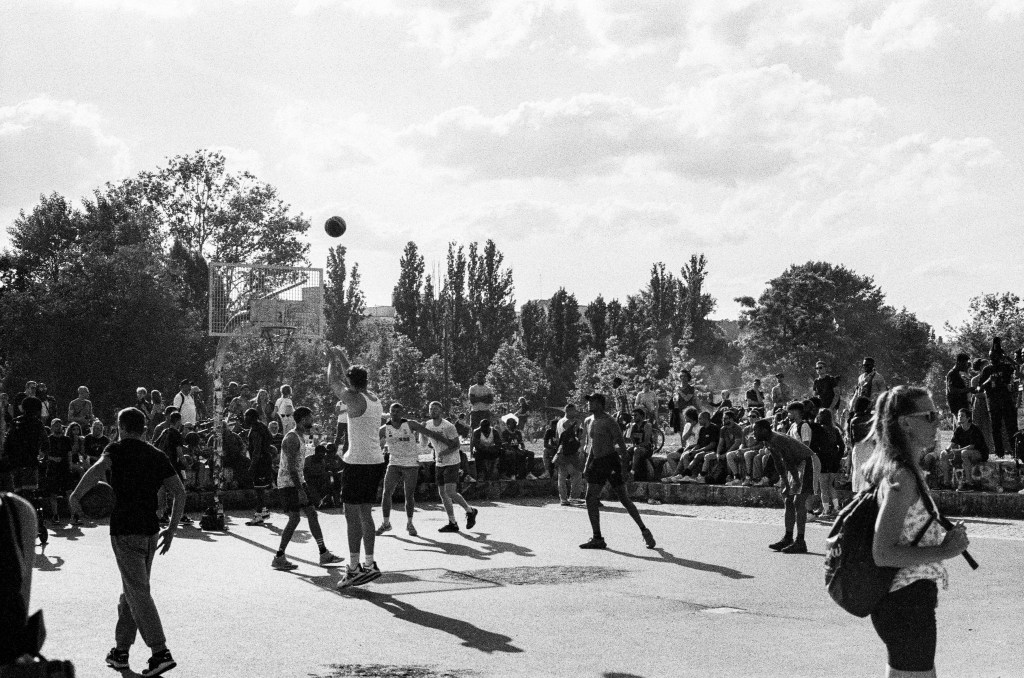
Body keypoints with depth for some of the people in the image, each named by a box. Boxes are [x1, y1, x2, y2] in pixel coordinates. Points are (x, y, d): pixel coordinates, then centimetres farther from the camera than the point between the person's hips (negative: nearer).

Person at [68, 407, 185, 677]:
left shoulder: (117, 449, -2)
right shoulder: (158, 456, 13)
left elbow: (99, 469, -24)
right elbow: (179, 492, 6)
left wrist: (75, 495, -14)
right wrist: (171, 529, 12)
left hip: (125, 531, -6)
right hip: (150, 531, 6)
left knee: (138, 593, -7)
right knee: (131, 591, 17)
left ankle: (160, 652, -14)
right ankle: (121, 650, 24)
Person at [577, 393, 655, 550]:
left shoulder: (609, 422, -11)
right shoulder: (587, 421, 12)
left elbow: (621, 443, -13)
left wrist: (621, 463, -20)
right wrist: (587, 464, 17)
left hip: (610, 460, -7)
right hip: (597, 463, 7)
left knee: (624, 499, -3)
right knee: (591, 499, -1)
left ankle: (644, 531, 7)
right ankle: (597, 538, 3)